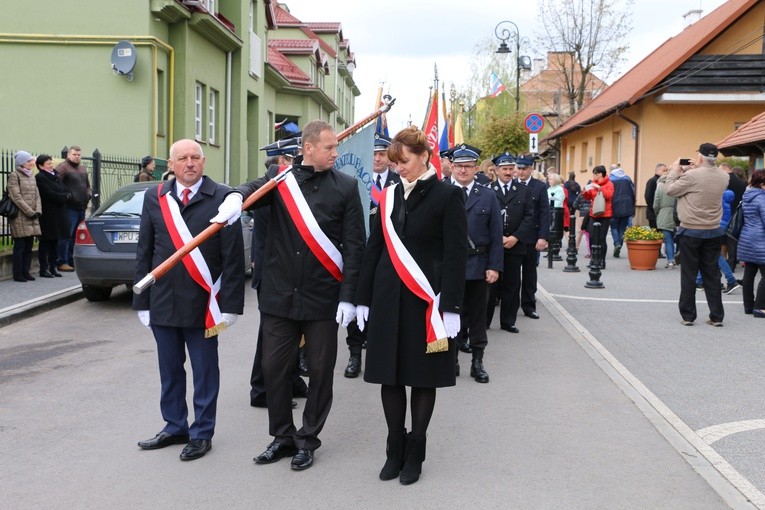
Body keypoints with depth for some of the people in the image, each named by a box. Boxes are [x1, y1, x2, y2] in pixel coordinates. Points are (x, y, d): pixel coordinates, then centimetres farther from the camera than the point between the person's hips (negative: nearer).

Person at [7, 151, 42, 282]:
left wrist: (38, 211, 0)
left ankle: (26, 272, 14)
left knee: (29, 247, 8)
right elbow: (16, 197, -12)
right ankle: (18, 274, 2)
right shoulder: (14, 176, -5)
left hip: (32, 217, 7)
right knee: (20, 247, -3)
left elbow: (37, 195, 16)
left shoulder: (31, 176, 18)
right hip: (20, 217, -7)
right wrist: (30, 212, -14)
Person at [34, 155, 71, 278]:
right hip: (47, 215, -8)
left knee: (55, 241, 10)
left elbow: (66, 192, 13)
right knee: (46, 242, -2)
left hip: (58, 214, 8)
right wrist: (64, 196, -8)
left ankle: (53, 267, 16)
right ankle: (44, 269, 2)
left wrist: (67, 196, -8)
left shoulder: (55, 176, 17)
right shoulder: (40, 178, -9)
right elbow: (50, 194, -17)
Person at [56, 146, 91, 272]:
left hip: (82, 207, 8)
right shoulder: (63, 167, -6)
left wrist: (88, 195, 12)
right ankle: (62, 262, -3)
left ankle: (72, 261, 19)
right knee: (67, 235, -7)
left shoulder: (83, 168, 21)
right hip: (69, 208, -8)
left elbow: (87, 185, 30)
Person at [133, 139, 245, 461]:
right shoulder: (154, 197, 5)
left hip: (203, 303, -4)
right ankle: (175, 427, 31)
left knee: (204, 372, 8)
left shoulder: (221, 197, -7)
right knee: (169, 371, 15)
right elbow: (144, 252, 8)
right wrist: (142, 301, 5)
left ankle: (202, 433, 22)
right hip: (163, 301, 4)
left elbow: (233, 255, -7)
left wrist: (229, 305, -10)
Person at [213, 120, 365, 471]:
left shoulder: (345, 187, -1)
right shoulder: (279, 177, 4)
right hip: (280, 294, 2)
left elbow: (354, 246, -3)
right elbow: (256, 188, -15)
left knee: (320, 370, 7)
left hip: (323, 297, -1)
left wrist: (348, 296, -9)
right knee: (274, 367, 8)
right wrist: (237, 195, -39)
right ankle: (283, 436, 27)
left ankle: (308, 439, 25)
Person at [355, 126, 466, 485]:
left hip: (427, 301, -4)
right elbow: (374, 249, 11)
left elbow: (456, 255, -9)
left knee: (423, 376, 6)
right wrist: (364, 298, 8)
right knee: (390, 374, 7)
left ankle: (414, 453, 18)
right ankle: (395, 450, 20)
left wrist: (450, 307, -14)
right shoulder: (390, 195, 9)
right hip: (388, 298, 4)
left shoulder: (447, 196, -5)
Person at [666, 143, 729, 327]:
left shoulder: (691, 176, -18)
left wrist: (674, 171, 8)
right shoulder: (724, 177, -1)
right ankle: (717, 316, 13)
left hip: (690, 231, -4)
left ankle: (688, 316, 8)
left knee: (689, 275, 4)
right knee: (712, 275, 10)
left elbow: (670, 190, -6)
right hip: (713, 232, 5)